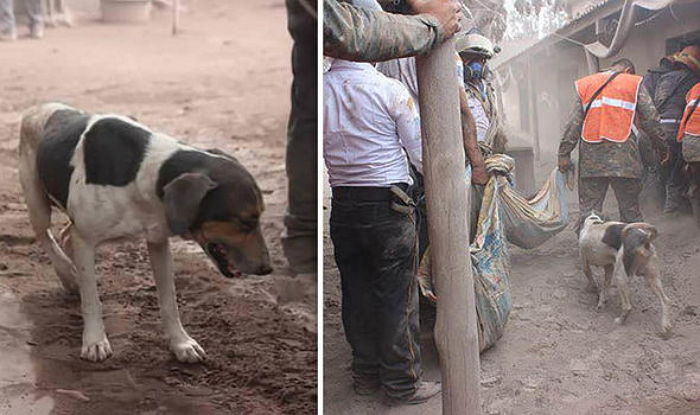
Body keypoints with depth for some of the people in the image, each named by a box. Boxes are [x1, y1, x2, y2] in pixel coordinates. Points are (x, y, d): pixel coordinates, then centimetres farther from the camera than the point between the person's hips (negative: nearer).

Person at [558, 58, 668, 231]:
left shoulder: (585, 85, 16)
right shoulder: (634, 84, 9)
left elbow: (573, 123, 8)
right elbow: (650, 119, 6)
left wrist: (564, 153, 7)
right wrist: (661, 146, 15)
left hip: (591, 157, 2)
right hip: (623, 156, -2)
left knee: (588, 208, 4)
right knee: (629, 207, 5)